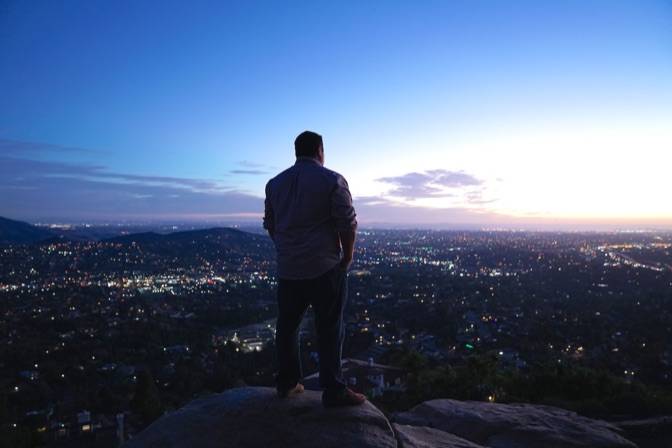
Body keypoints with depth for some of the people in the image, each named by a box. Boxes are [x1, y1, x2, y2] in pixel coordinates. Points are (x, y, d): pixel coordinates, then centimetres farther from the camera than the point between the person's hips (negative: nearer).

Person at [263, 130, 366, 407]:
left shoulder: (275, 183, 10)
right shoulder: (332, 180, -7)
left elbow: (270, 225, 15)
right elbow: (348, 224, -10)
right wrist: (347, 258, 2)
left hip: (287, 268, 5)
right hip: (325, 267, -5)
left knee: (287, 326, 14)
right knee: (329, 330, 1)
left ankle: (286, 383, 24)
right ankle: (333, 390, 6)